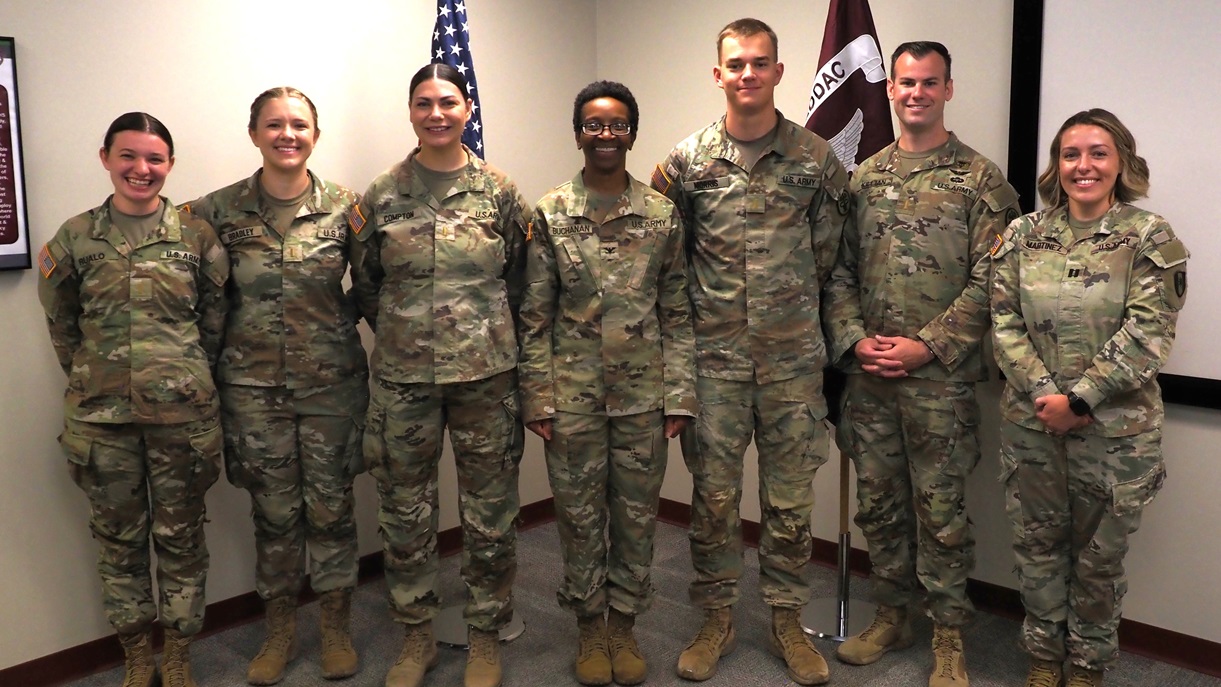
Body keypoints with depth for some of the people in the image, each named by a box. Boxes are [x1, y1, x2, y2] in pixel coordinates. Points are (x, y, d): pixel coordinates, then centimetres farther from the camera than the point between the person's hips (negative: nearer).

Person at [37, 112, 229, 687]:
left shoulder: (197, 236, -1)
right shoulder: (75, 238, 1)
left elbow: (215, 319, 5)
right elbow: (60, 323, 10)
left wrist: (186, 376, 3)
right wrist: (93, 379, 5)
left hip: (182, 412, -1)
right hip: (100, 414, 1)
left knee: (181, 534, 9)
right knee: (118, 537, 12)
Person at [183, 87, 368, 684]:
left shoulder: (344, 207, -3)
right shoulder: (220, 210, -2)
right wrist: (215, 364, 2)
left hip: (332, 383, 0)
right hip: (254, 388, 1)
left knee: (331, 508, 9)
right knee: (273, 512, 11)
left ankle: (335, 627, 27)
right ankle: (279, 629, 29)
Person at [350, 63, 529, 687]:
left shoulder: (499, 192, 1)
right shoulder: (381, 197, 2)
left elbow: (519, 279, 7)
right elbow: (365, 283, 11)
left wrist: (482, 331, 5)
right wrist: (405, 332, 8)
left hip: (485, 373, -1)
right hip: (401, 377, 1)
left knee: (489, 514, 7)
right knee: (405, 512, 10)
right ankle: (416, 636, 29)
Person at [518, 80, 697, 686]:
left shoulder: (663, 215, 2)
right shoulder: (550, 215, -1)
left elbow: (678, 313, 3)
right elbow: (535, 316, 0)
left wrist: (679, 394, -2)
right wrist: (538, 398, -4)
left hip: (643, 395, 1)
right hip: (573, 396, -1)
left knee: (637, 514, 10)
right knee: (579, 514, 9)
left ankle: (623, 622, 28)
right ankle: (589, 625, 27)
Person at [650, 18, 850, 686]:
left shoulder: (816, 159, 1)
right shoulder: (686, 160, 1)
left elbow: (829, 254, 9)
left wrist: (791, 304, 8)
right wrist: (705, 307, 6)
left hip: (793, 357, 0)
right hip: (714, 356, 0)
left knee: (790, 496, 9)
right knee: (714, 493, 8)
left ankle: (786, 620, 25)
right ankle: (716, 618, 24)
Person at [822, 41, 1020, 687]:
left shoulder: (980, 179, -3)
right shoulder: (863, 178, 10)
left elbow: (988, 282, -9)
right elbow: (838, 271, 8)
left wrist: (925, 346, -15)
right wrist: (854, 340, -6)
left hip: (941, 378, -4)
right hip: (867, 373, 4)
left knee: (940, 510, 5)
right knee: (877, 503, 14)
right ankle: (890, 616, 31)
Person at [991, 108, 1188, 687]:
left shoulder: (1150, 238, -6)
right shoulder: (1021, 236, 3)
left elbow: (1146, 334, -12)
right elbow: (1004, 323, -2)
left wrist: (1078, 400, -17)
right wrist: (1043, 393, -14)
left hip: (1115, 428, -2)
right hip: (1030, 422, 3)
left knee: (1099, 552, 12)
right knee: (1037, 542, 14)